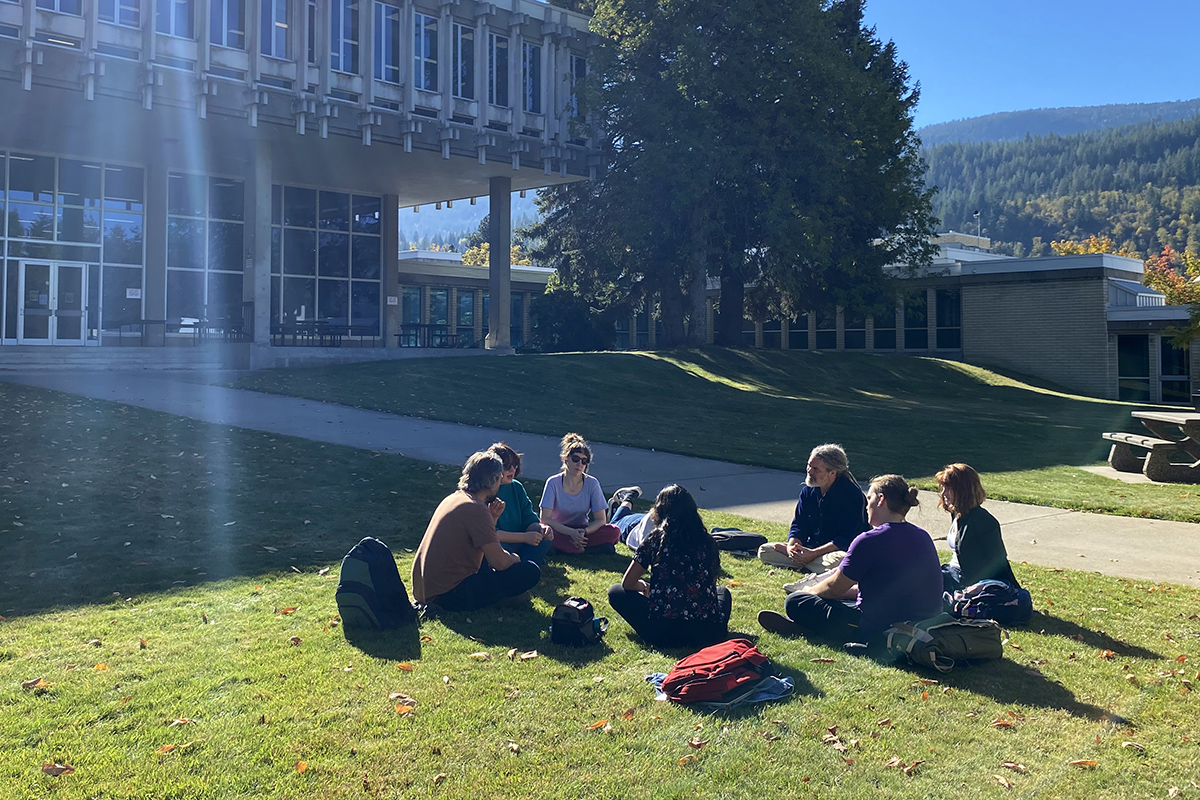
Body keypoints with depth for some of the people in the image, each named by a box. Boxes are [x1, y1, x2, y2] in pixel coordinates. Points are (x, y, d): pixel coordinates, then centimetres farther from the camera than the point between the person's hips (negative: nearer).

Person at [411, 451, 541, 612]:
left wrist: (493, 518, 9)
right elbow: (500, 562, -18)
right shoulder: (475, 509, -17)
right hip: (448, 596, -9)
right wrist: (514, 558, 3)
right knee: (530, 572, -11)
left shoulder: (454, 498, 11)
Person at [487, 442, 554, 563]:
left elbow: (528, 519, 8)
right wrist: (524, 537, -24)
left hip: (515, 544, 6)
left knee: (544, 541, -15)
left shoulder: (516, 487, 7)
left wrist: (541, 528, -16)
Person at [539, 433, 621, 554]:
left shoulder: (592, 484, -6)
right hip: (559, 531, -1)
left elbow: (601, 519, -6)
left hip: (583, 532, 1)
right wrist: (571, 532, -30)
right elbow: (545, 518, -18)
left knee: (614, 532, -24)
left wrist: (584, 531, -27)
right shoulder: (554, 483, -11)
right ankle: (583, 549, -22)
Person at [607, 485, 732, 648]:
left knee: (615, 592, 18)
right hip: (709, 633, 4)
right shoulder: (707, 541, 7)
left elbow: (627, 583, 5)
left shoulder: (656, 538, -1)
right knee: (722, 591, 37)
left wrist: (645, 588, 28)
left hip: (664, 634, -3)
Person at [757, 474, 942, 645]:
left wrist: (808, 592, 14)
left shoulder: (870, 540, -17)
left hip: (881, 632, -9)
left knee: (794, 602, 0)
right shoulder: (923, 537, 7)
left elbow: (835, 588, -6)